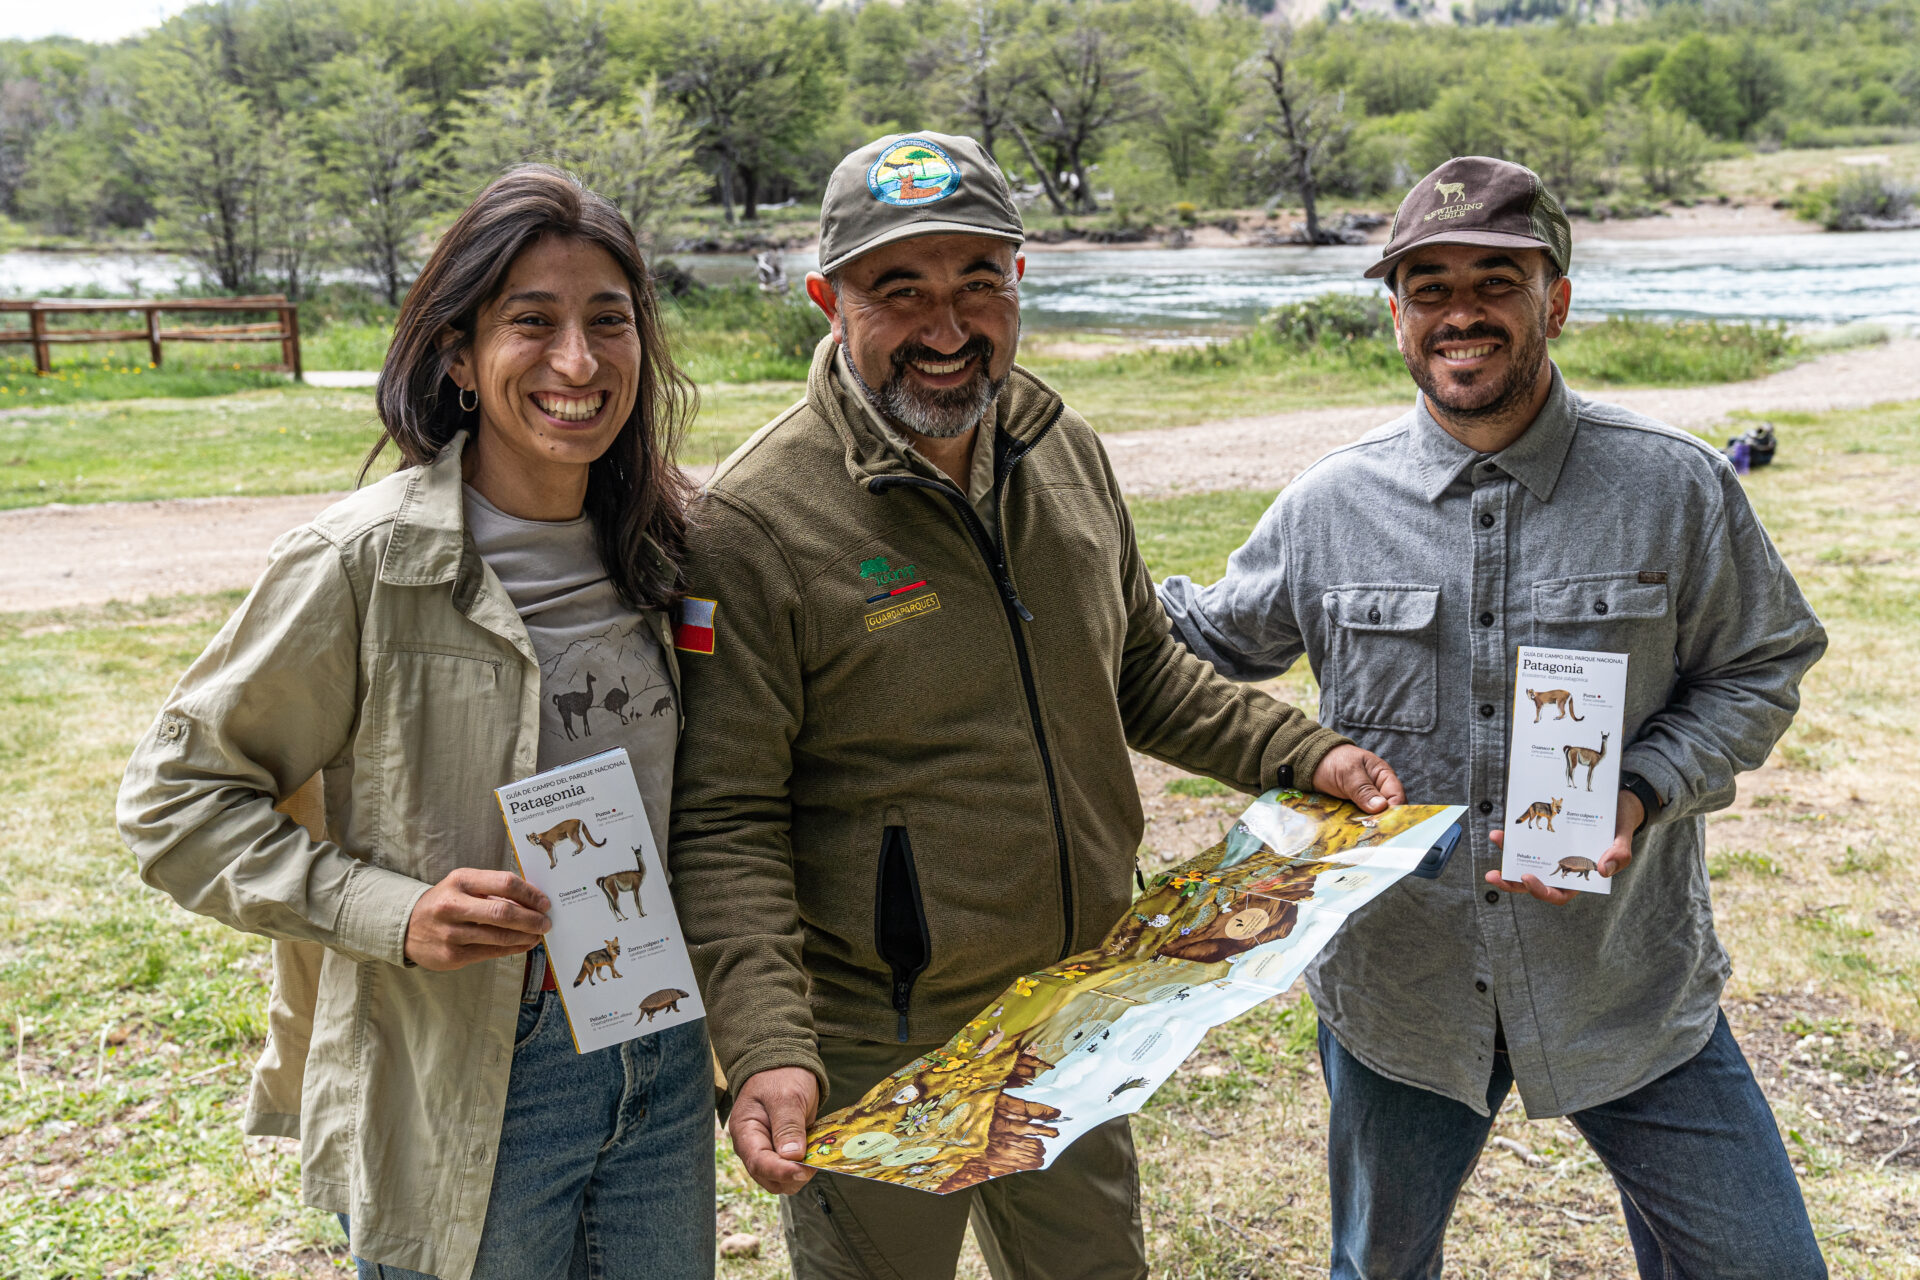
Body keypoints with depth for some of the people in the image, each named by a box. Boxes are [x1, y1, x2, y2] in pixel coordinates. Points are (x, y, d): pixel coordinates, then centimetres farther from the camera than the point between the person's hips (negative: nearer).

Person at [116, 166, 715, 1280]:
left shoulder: (660, 541, 0)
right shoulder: (367, 563, -16)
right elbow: (177, 799, -9)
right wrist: (390, 916, -21)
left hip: (661, 1060, 5)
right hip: (464, 1095, -5)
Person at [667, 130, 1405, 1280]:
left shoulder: (1070, 456, 1)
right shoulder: (756, 523, -20)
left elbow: (1142, 673, 14)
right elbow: (726, 823, -18)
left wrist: (1302, 755, 3)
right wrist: (767, 1048, -28)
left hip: (1083, 1011, 6)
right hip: (880, 1053, -6)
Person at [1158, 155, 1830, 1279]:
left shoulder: (1677, 488, -7)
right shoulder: (1327, 507, -4)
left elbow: (1759, 671, 1)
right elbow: (1213, 643, 11)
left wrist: (1641, 793, -16)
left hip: (1629, 985, -1)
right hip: (1395, 982, 1)